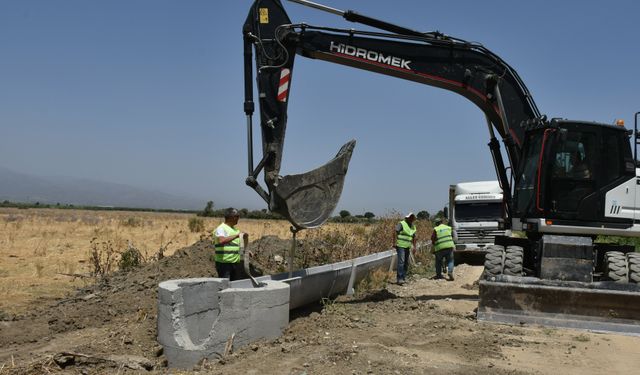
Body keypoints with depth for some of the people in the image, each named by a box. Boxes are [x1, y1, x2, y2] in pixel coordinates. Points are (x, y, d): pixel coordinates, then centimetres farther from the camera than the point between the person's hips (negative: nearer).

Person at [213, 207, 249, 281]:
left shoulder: (235, 230, 17)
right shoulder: (221, 228, -9)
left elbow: (243, 246, 19)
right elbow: (222, 241, -30)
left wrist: (246, 238, -1)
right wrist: (236, 236, -28)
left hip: (235, 263, 8)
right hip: (224, 263, -8)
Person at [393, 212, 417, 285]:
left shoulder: (413, 227, 15)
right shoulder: (401, 224, -7)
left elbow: (414, 237, 22)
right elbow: (395, 232, -15)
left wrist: (414, 246, 14)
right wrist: (394, 242, -22)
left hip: (407, 247, 8)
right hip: (400, 246, -8)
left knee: (406, 263, 8)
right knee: (401, 261, -16)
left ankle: (403, 278, 15)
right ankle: (400, 279, -19)